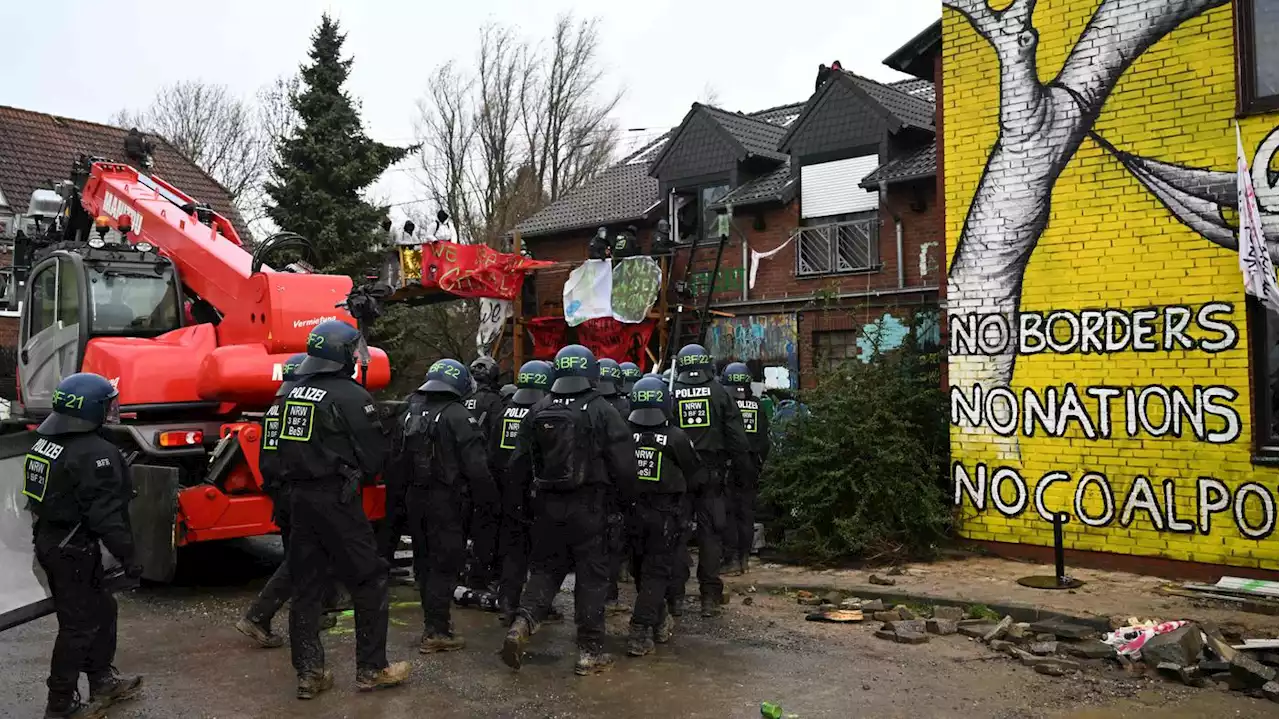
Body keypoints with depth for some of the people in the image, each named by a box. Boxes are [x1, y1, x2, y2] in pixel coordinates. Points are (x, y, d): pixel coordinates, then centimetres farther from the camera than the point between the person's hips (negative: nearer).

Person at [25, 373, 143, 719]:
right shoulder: (95, 453, -23)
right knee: (79, 624, 2)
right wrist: (127, 556, -18)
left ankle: (104, 682, 31)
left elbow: (43, 496, 15)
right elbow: (105, 514, -24)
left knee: (101, 609, 20)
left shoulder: (45, 442, 7)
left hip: (49, 540, 10)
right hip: (73, 549, -10)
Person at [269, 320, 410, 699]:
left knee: (306, 585, 11)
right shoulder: (350, 395, -13)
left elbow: (285, 451, 15)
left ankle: (309, 673, 16)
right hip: (336, 499, -7)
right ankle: (371, 669, 10)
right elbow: (374, 454, -10)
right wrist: (359, 476, 9)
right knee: (369, 580, 4)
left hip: (299, 496, 7)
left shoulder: (294, 393, 10)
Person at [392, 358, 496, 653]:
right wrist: (489, 499, -9)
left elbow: (399, 458, 14)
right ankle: (436, 631, -1)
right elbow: (476, 467, -19)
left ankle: (433, 619, 29)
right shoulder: (458, 416, -15)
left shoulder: (410, 413, 9)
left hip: (416, 498, 7)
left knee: (424, 560, 17)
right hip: (446, 500, -7)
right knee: (445, 563, -1)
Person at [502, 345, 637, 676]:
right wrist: (624, 499, 7)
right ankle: (590, 651, 11)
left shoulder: (538, 412, 3)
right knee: (592, 574, 6)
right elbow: (623, 465, -9)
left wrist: (530, 491, 21)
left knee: (545, 567, 18)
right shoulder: (602, 412, -9)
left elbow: (519, 465, 5)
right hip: (588, 506, -3)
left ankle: (522, 623, -3)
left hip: (547, 505, 4)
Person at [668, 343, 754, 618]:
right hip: (711, 473, 0)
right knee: (711, 533, 6)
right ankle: (710, 597, 6)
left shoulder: (670, 395, -1)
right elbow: (737, 438, -1)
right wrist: (747, 471, 6)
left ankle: (676, 596, 8)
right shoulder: (720, 393, 0)